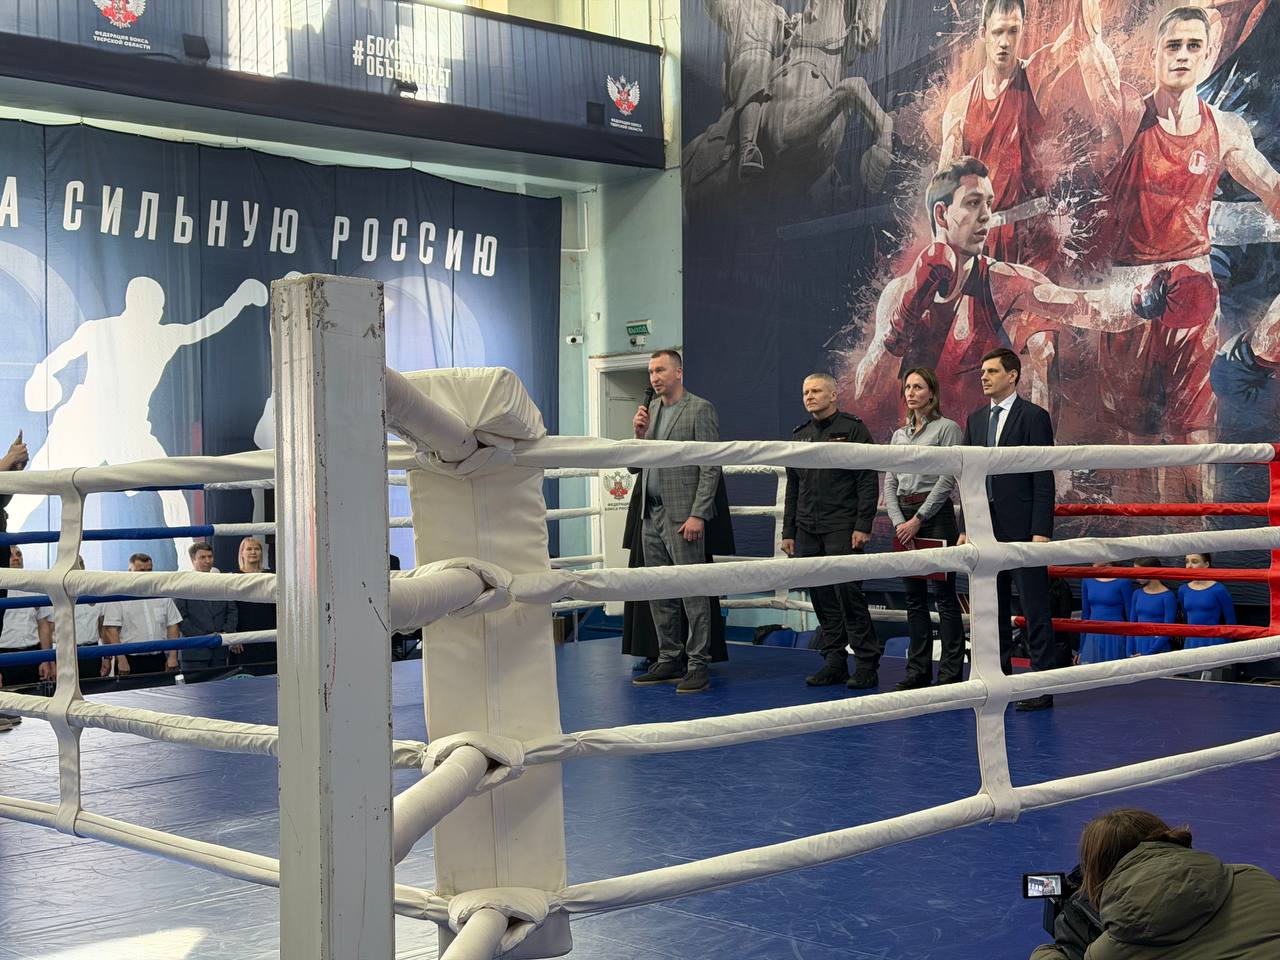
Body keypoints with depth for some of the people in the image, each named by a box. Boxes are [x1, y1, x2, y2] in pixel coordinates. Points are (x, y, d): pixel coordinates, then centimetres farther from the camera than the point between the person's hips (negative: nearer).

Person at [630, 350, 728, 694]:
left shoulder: (700, 409, -6)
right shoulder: (652, 408, 16)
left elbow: (711, 467, -11)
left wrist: (697, 515, -18)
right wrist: (639, 435, -1)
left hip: (683, 516, -8)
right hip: (652, 514, 8)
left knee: (693, 592, -6)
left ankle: (698, 666, -2)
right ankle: (669, 661, 19)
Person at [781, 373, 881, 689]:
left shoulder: (853, 429, -2)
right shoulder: (800, 435, 16)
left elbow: (868, 482, -7)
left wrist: (863, 526, -14)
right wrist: (788, 531, 15)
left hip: (842, 529, -6)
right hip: (807, 532, 6)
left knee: (848, 592, -10)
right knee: (821, 598, 7)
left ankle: (866, 665, -4)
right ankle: (834, 661, 14)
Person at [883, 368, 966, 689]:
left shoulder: (947, 428, -3)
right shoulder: (899, 435, 16)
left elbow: (948, 479, -10)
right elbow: (889, 482, 12)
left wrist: (918, 519, -13)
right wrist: (898, 521, -3)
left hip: (935, 514, -6)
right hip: (903, 518, 6)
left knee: (944, 596, -5)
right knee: (914, 598, 8)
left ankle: (951, 672, -1)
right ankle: (918, 671, 14)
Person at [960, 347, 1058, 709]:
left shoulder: (1034, 417, -4)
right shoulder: (975, 419, 14)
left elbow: (1044, 478, -9)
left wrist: (1041, 531, -15)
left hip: (1022, 528, -6)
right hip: (986, 528, 7)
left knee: (1035, 611, -4)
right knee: (992, 610, 10)